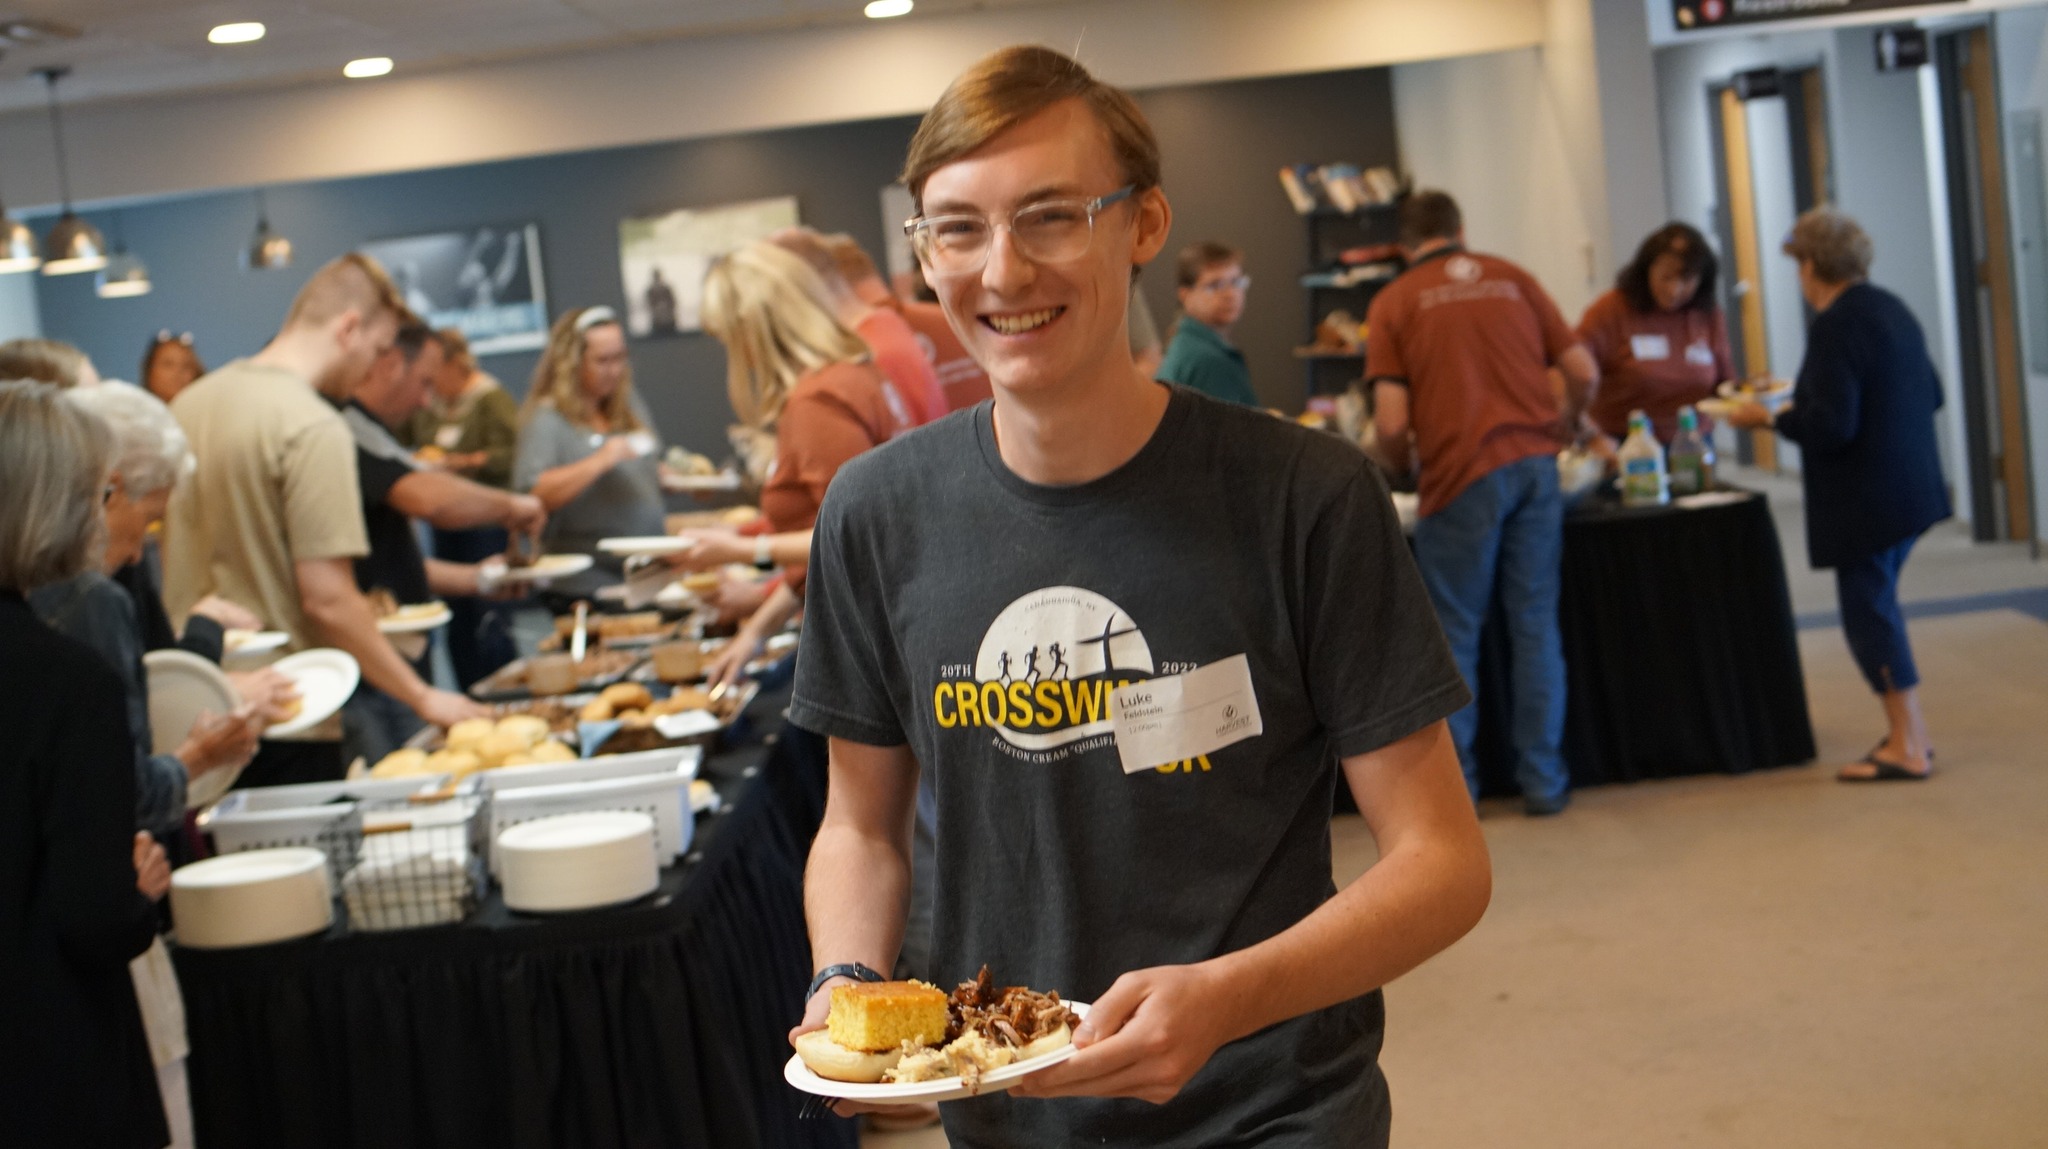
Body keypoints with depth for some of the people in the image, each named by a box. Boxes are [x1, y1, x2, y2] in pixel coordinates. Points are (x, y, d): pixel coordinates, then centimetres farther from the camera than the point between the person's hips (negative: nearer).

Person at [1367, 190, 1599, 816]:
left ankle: (1453, 786, 11)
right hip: (1534, 462, 3)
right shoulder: (1513, 278, 12)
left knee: (1454, 635, 7)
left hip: (1462, 475, -3)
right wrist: (1562, 427, 29)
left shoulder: (1393, 302, 3)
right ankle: (1543, 780, 12)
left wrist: (1398, 466, 16)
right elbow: (1583, 372, 9)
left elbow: (1392, 423, -6)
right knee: (1536, 625, 10)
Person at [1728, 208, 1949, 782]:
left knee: (1869, 614, -2)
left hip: (1864, 500, -10)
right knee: (1877, 606, 18)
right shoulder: (1893, 310, 11)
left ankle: (1907, 748, 3)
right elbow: (1931, 394, 19)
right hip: (1911, 490, 10)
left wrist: (1768, 419, -10)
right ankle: (1908, 733, 24)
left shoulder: (1836, 326, -19)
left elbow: (1831, 427, -23)